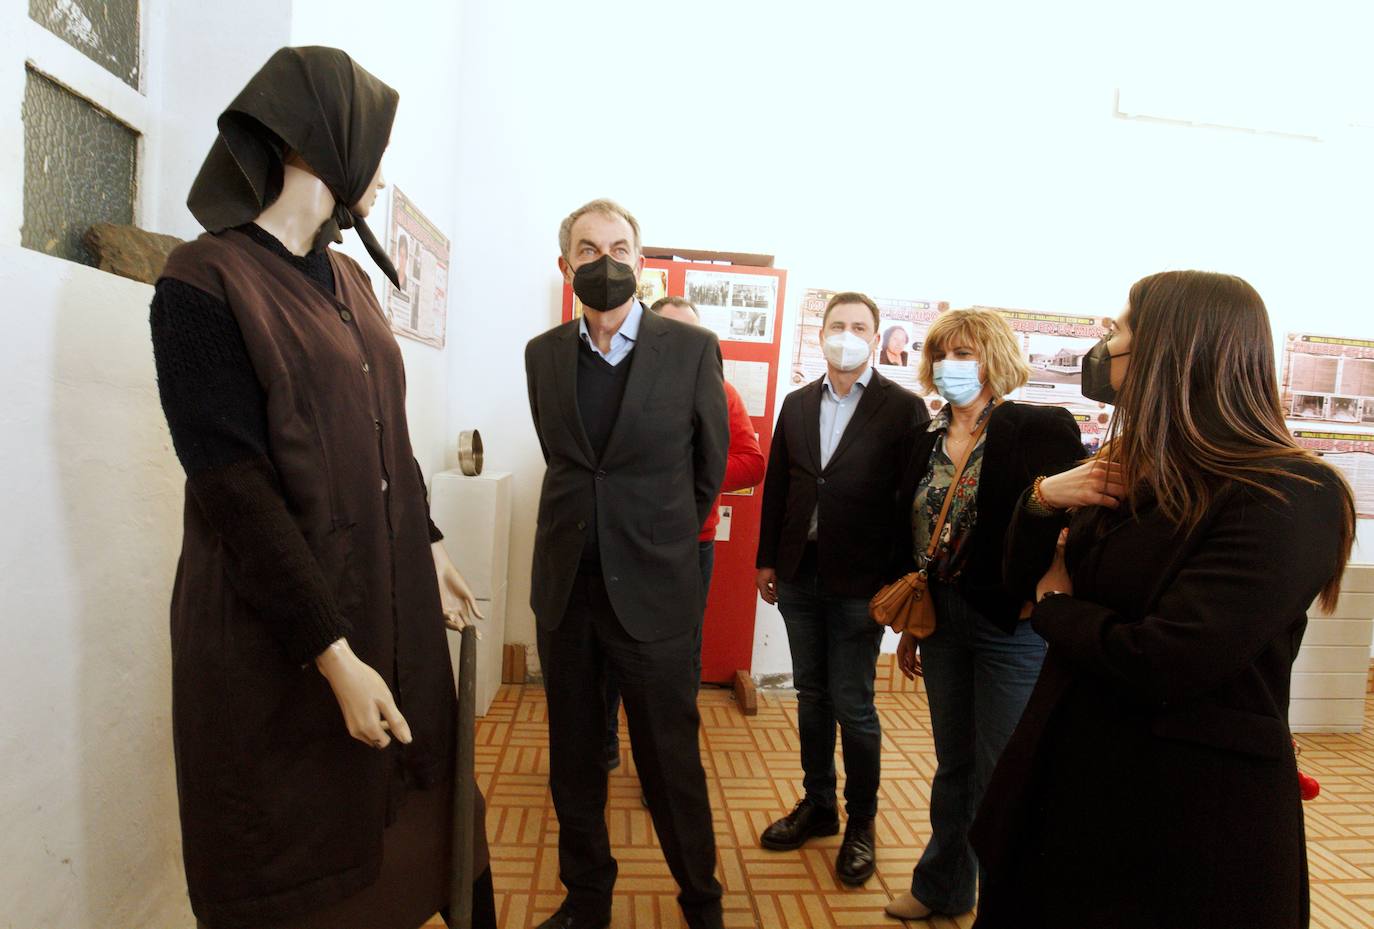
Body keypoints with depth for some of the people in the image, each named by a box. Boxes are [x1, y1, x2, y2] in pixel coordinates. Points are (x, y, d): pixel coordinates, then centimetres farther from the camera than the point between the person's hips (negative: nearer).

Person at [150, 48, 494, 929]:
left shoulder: (350, 280, 9)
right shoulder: (206, 281, -14)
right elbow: (234, 490, -19)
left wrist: (429, 544, 14)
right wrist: (334, 655, -20)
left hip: (391, 600, 7)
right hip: (278, 634, -7)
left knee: (404, 802, 19)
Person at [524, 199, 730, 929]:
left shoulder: (692, 349, -6)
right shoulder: (543, 354, 4)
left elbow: (711, 464, 5)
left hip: (652, 587, -3)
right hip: (564, 586, 4)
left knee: (671, 760, 9)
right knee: (573, 759, 17)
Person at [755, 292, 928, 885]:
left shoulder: (903, 409, -6)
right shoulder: (797, 404, 8)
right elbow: (777, 485, 10)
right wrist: (767, 559, 10)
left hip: (859, 582, -4)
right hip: (799, 575, 5)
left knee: (853, 706, 5)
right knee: (812, 696, 16)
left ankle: (861, 823, 26)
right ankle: (817, 806, 34)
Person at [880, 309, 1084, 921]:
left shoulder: (1042, 430, -10)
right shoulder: (928, 444, 7)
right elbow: (910, 540, 10)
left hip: (1011, 624, -5)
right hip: (942, 619, 6)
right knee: (954, 765, 20)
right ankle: (943, 889, 39)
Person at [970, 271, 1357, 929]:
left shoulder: (1289, 499, -20)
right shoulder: (1129, 472, 5)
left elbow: (1159, 667, -29)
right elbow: (1026, 578, 11)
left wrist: (1058, 608, -11)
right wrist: (1042, 500, -8)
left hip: (1187, 816, -7)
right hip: (1072, 776, 7)